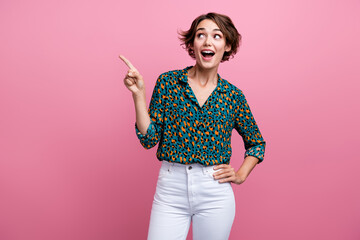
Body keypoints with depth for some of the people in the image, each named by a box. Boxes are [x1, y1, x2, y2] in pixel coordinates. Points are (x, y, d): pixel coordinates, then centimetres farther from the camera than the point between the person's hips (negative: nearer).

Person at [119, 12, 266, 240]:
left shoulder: (234, 95, 3)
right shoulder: (168, 82, 0)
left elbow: (257, 143, 16)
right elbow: (149, 139, -3)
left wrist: (241, 175, 3)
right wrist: (138, 93, -10)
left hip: (215, 194, 1)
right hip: (170, 188, -1)